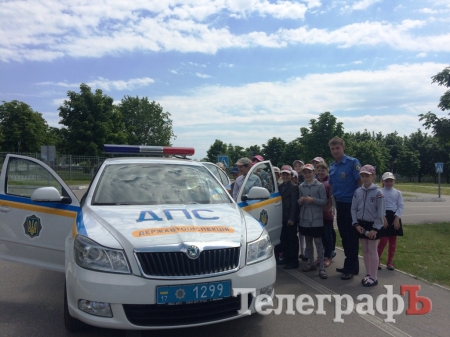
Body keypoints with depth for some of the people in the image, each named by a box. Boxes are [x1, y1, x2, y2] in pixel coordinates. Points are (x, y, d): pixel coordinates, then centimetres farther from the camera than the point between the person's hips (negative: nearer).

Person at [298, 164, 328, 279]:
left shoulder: (320, 186, -5)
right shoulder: (301, 186, 7)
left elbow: (324, 201, -7)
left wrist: (313, 200, -21)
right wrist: (300, 201, -9)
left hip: (316, 219, -4)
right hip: (304, 219, 5)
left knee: (318, 242, -5)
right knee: (308, 241, 13)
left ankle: (321, 268, -2)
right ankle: (311, 263, 26)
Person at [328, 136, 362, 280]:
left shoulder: (352, 162, -11)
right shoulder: (332, 167, 10)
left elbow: (361, 182, -13)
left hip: (351, 204, -7)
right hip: (339, 205, 7)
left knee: (351, 237, 1)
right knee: (344, 236, 14)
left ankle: (351, 268, 10)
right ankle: (350, 265, 26)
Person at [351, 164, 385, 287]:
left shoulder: (378, 192, -11)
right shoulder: (357, 192, 2)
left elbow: (381, 213, -12)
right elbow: (353, 209, 5)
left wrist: (375, 228, -14)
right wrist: (356, 224, -5)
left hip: (372, 225, -5)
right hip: (361, 224, 5)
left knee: (372, 250, 2)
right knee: (365, 250, 13)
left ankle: (374, 277, 11)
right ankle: (368, 274, 25)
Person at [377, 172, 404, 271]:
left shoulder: (398, 193, 7)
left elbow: (401, 206, 1)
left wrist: (397, 218, -11)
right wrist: (383, 218, -17)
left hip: (394, 217, 4)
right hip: (383, 216, -3)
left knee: (393, 241, 8)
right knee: (383, 240, -7)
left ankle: (389, 262, 21)